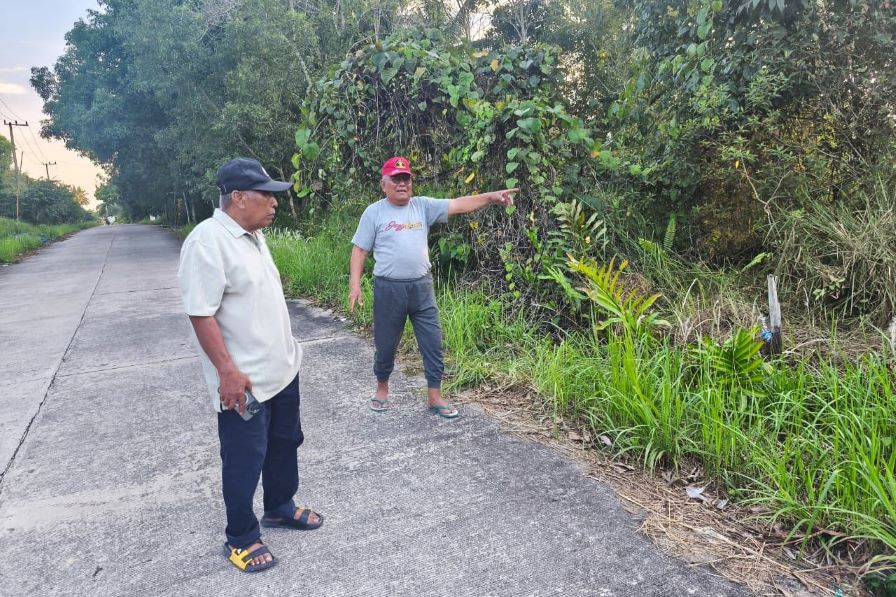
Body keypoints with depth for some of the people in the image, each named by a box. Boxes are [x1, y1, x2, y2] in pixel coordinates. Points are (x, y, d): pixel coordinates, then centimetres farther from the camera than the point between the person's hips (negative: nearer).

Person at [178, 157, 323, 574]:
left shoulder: (252, 235, 8)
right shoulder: (208, 242, -21)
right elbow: (202, 314, -24)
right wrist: (228, 371, -25)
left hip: (282, 369, 9)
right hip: (244, 382, -9)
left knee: (284, 444, 22)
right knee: (244, 460, 7)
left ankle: (280, 508, 43)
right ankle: (241, 538, 26)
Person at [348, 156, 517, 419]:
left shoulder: (423, 206, 3)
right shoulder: (374, 212, -2)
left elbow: (458, 205, -7)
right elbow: (359, 250, 1)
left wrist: (490, 196, -19)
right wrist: (355, 284, -7)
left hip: (421, 287, 2)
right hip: (388, 289, -2)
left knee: (433, 343, 3)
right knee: (386, 344, 12)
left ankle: (434, 397, 16)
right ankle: (382, 387, 37)